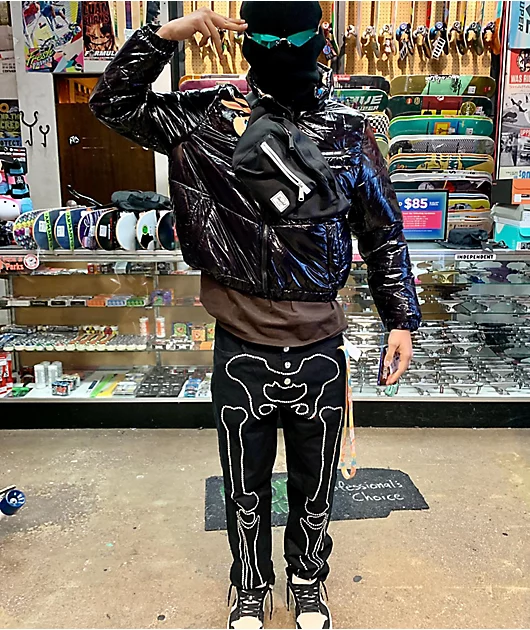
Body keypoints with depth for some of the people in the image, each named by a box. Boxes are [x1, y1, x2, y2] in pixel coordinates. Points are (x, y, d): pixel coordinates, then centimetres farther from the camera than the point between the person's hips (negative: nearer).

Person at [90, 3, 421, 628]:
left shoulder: (349, 131, -1)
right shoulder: (207, 118, -3)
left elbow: (383, 234, 5)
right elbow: (112, 102, 1)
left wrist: (401, 318, 1)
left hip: (319, 353, 1)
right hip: (241, 351, 0)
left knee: (314, 488, 20)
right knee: (246, 489, 19)